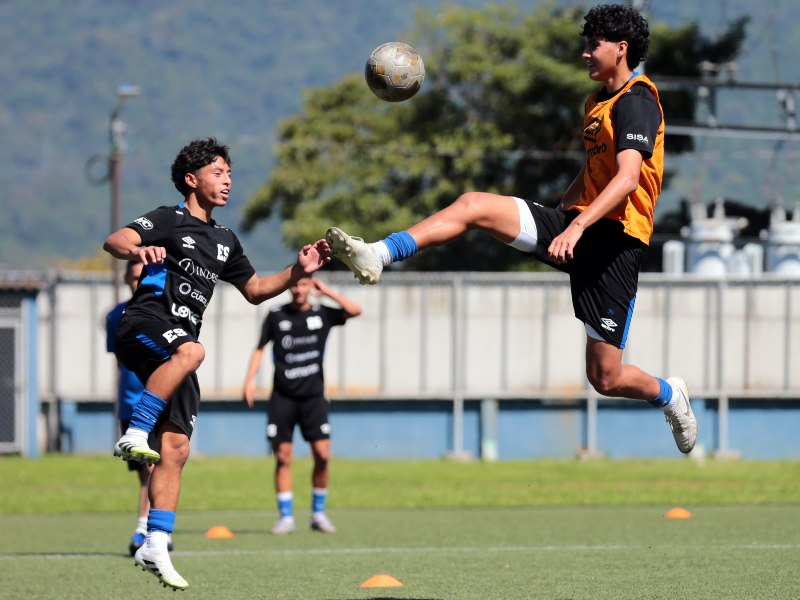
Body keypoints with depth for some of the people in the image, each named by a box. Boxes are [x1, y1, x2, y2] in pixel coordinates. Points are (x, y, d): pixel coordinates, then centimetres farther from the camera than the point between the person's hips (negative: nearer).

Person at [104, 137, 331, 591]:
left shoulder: (224, 240, 24)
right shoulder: (168, 221, 2)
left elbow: (255, 290, 33)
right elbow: (115, 241, -15)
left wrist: (298, 272, 17)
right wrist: (137, 250, -40)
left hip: (178, 349, 7)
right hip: (144, 327, -7)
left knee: (176, 448, -2)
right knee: (190, 350, -40)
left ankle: (156, 546, -2)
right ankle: (135, 434, -39)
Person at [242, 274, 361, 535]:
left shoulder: (322, 314, 4)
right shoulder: (276, 315, 4)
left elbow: (354, 310, -9)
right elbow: (260, 349, 10)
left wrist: (328, 292, -5)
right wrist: (250, 381, 0)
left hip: (313, 396, 0)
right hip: (282, 396, 0)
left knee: (322, 453, -9)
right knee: (283, 456, -4)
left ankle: (318, 513, 7)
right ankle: (286, 517, 4)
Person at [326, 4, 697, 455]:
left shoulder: (637, 101, -11)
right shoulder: (600, 101, 19)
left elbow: (627, 177, -25)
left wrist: (576, 227, -35)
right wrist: (557, 217, 27)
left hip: (615, 238, -8)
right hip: (577, 224, 8)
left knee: (605, 378, -5)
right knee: (474, 206, -12)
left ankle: (670, 395, 26)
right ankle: (378, 256, -22)